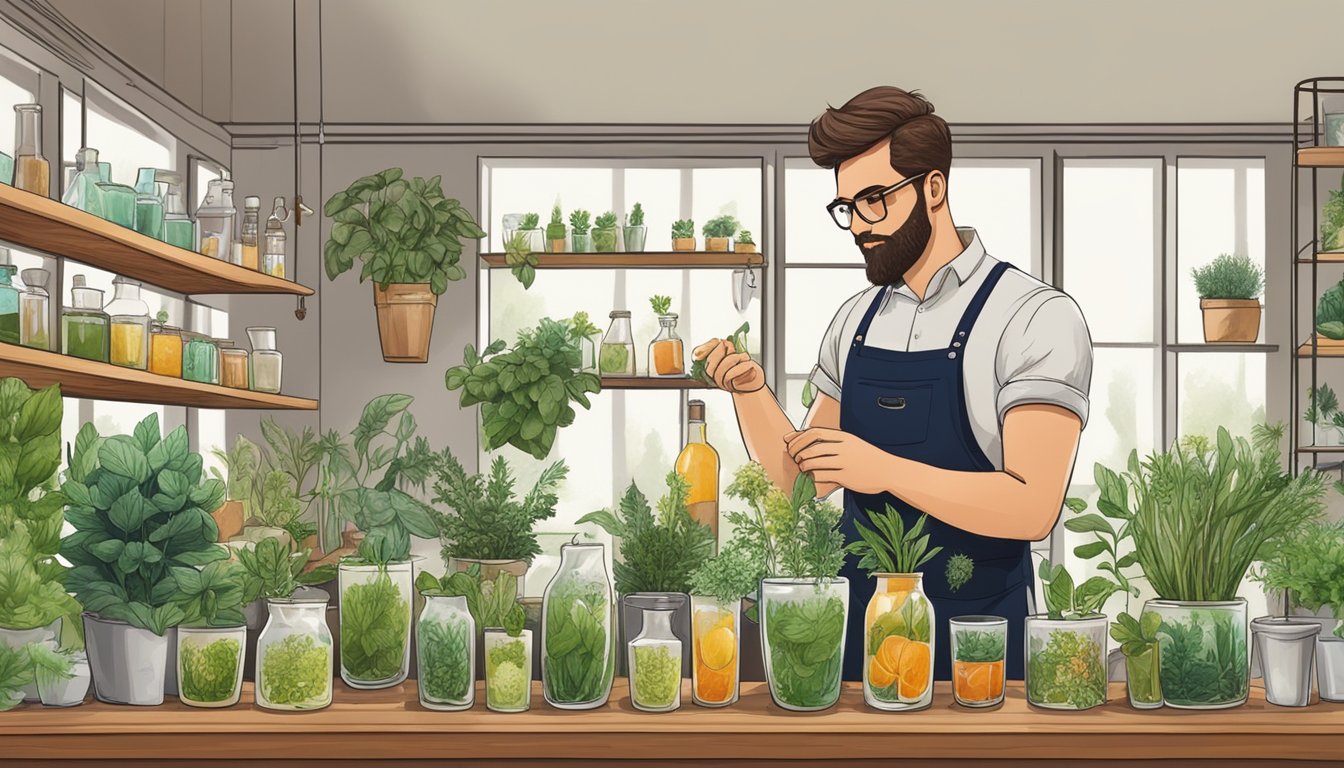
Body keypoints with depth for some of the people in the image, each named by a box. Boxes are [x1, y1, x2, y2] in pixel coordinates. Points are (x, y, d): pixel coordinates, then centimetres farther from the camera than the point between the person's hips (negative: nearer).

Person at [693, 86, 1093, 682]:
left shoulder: (1037, 318, -12)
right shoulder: (855, 321, 8)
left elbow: (1033, 508, -20)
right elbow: (805, 480, 9)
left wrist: (887, 470, -30)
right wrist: (751, 392, -7)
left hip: (974, 638, -5)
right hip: (857, 627, 5)